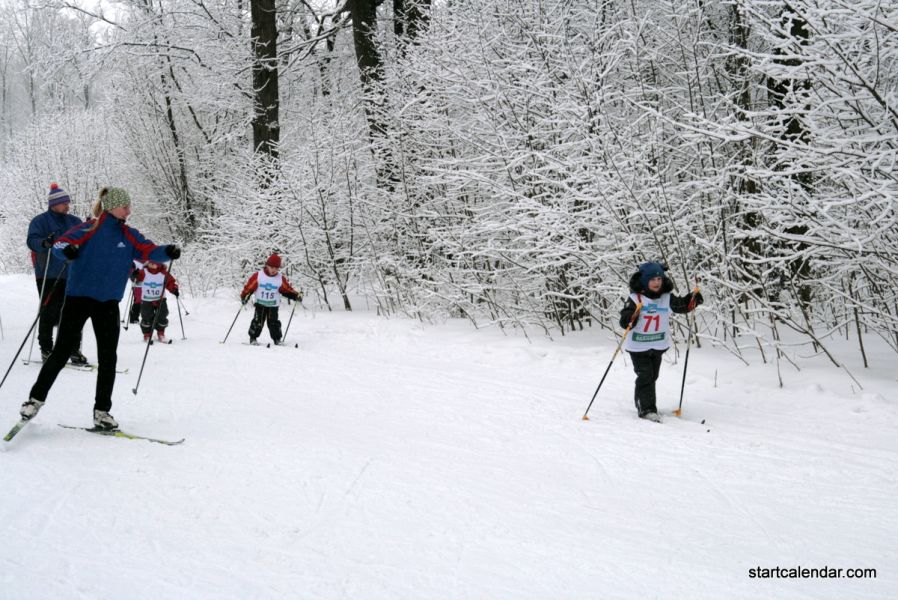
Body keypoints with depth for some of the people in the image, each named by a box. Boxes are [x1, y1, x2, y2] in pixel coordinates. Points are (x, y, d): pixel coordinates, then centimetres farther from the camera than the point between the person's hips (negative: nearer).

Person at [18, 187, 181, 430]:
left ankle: (102, 411, 11)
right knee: (61, 352, 1)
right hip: (79, 297, -4)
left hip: (109, 303, 4)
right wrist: (67, 250, -39)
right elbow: (60, 243, -16)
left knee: (108, 358, 3)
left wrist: (167, 252, -24)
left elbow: (149, 251, -3)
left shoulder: (129, 235, 6)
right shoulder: (90, 228, -7)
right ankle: (36, 398, 19)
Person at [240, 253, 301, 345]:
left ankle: (277, 339, 7)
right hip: (260, 304, -1)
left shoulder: (280, 279, -4)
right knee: (258, 321, -5)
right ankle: (253, 338, 8)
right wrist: (244, 296, -7)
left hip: (273, 305, 1)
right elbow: (249, 287, -3)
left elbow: (287, 289, 2)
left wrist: (296, 296, -9)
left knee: (273, 322, -3)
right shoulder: (258, 276, -8)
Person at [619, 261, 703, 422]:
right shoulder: (635, 298, -15)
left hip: (658, 345, 5)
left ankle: (642, 403, 35)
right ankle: (646, 409, -9)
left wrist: (693, 298, -6)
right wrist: (631, 317, -39)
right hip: (638, 345, -5)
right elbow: (624, 321, -18)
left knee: (652, 376, 17)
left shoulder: (667, 298, -1)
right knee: (645, 376, -12)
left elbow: (683, 306, 12)